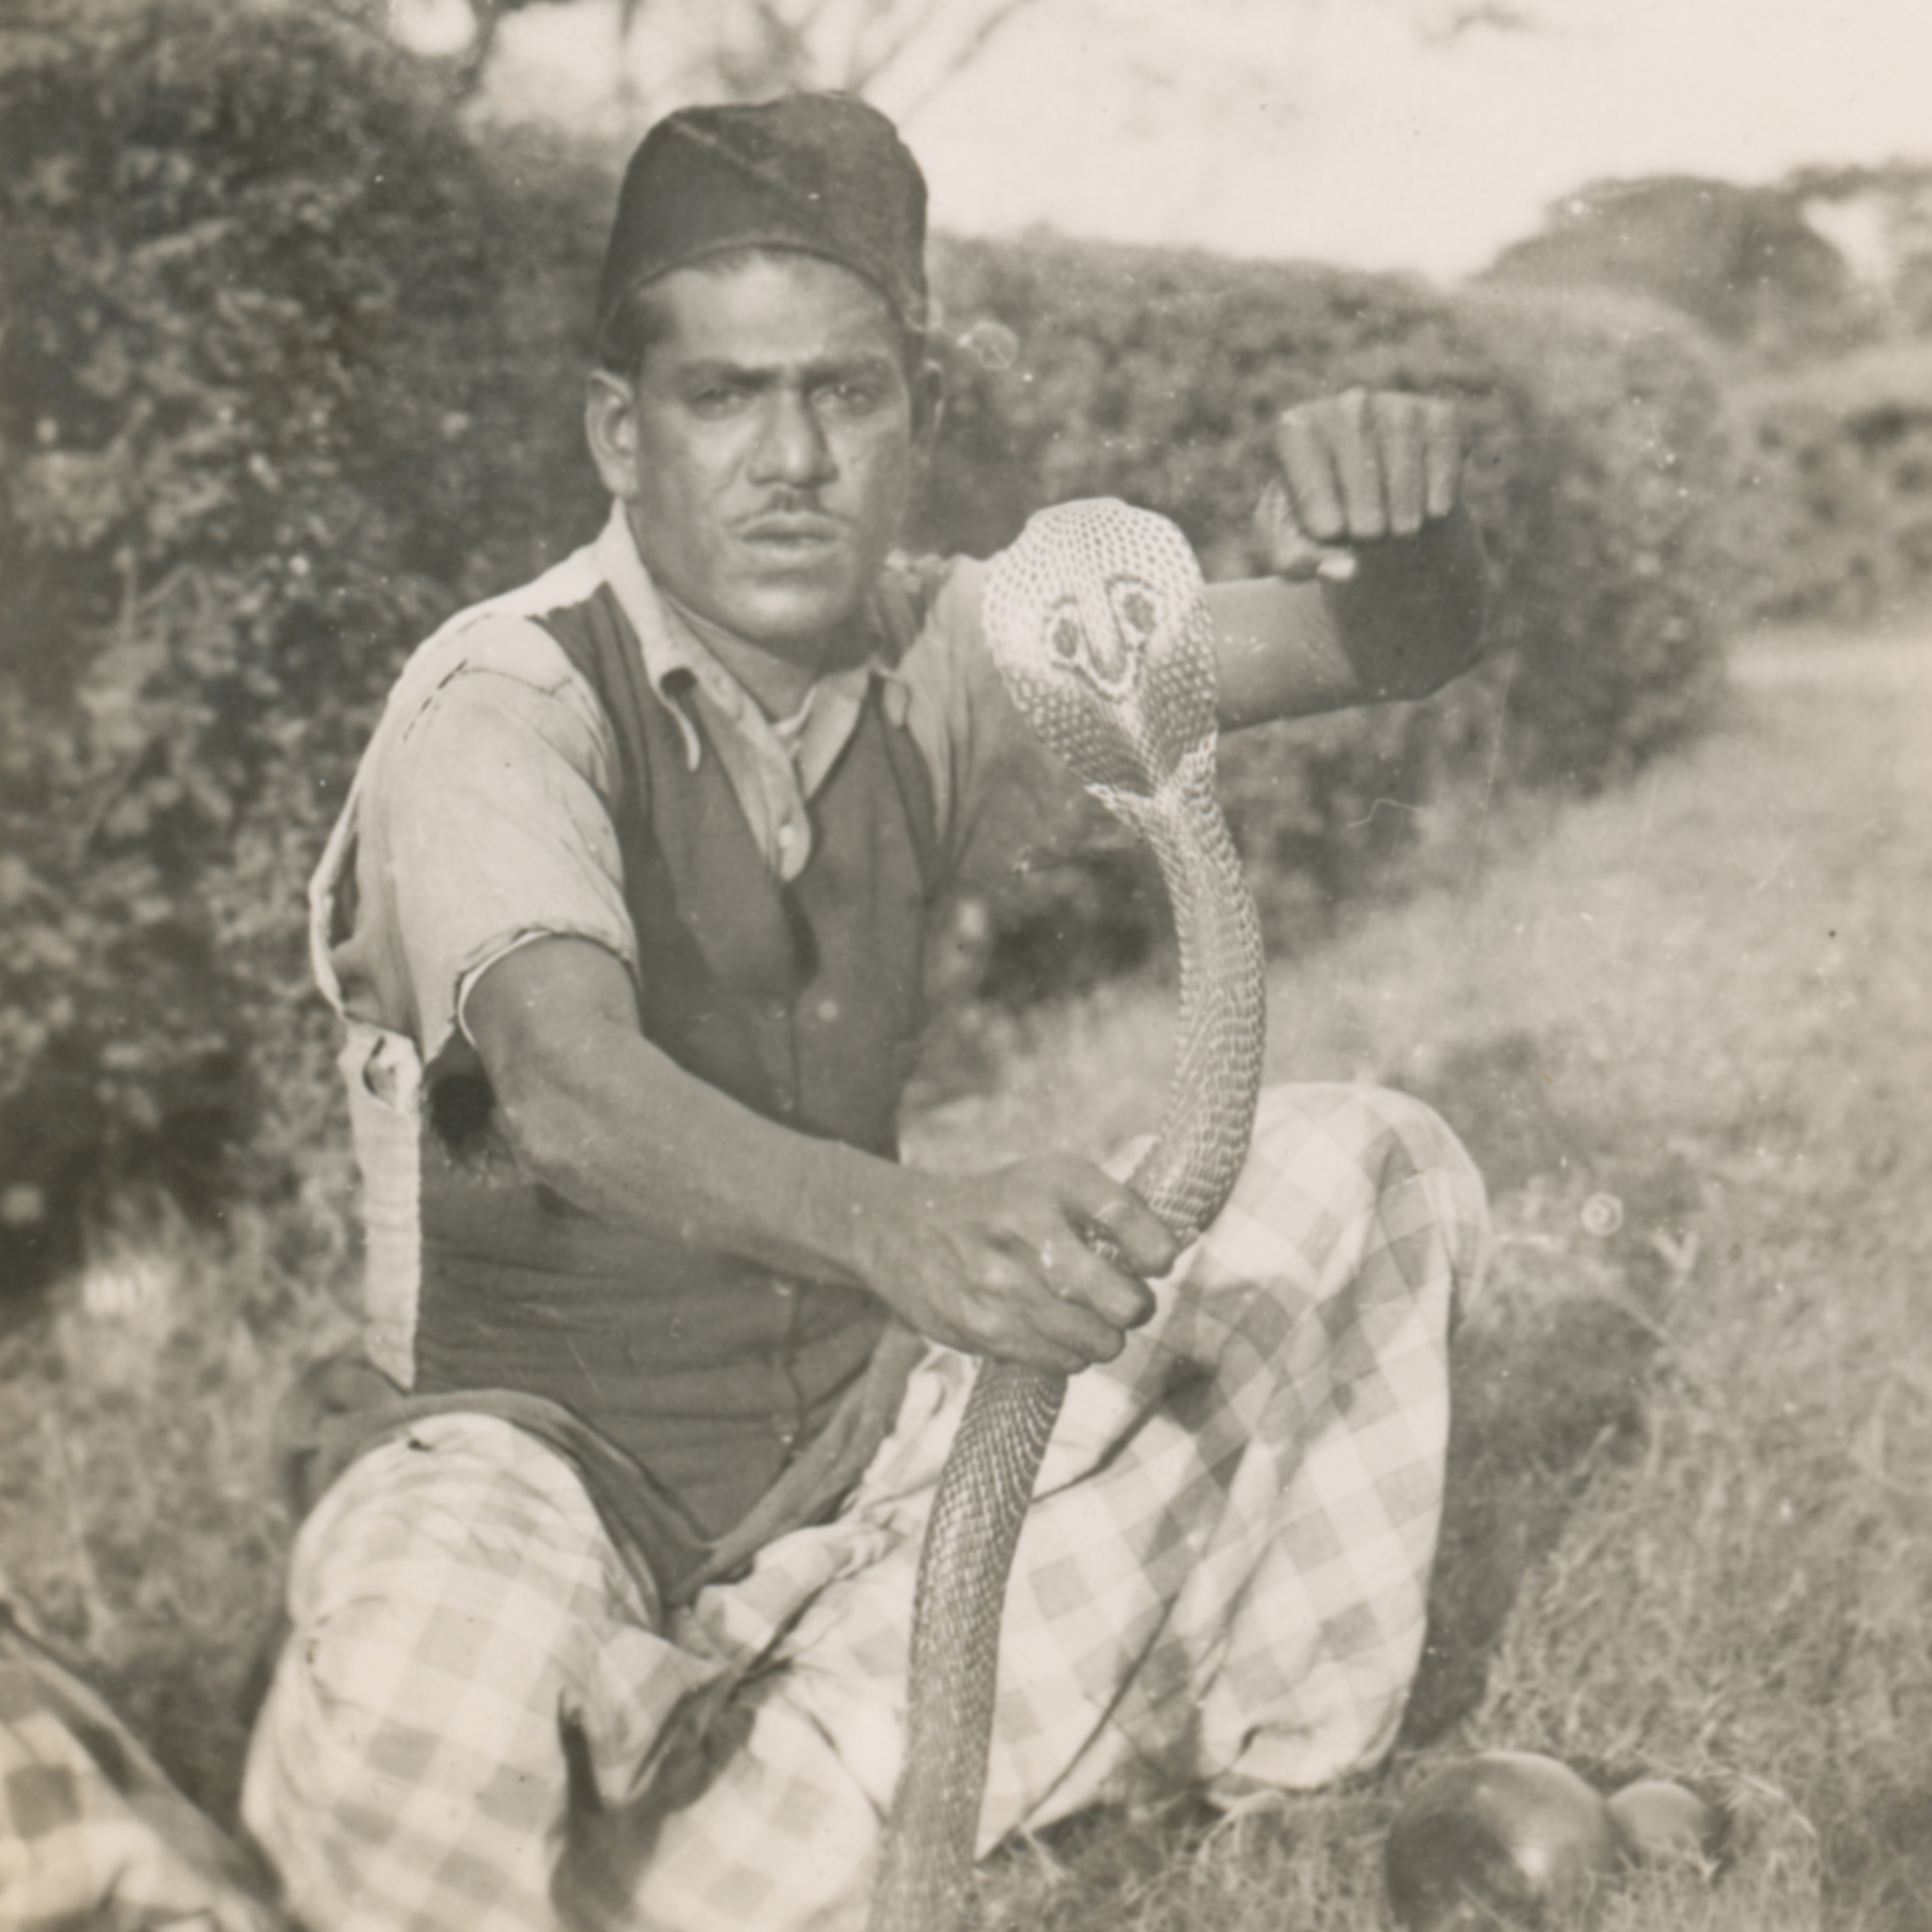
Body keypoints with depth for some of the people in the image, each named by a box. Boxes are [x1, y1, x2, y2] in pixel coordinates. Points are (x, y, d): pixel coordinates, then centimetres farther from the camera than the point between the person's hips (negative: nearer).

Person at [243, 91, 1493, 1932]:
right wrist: (905, 1230, -57)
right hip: (539, 1446, -5)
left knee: (1359, 1165, -4)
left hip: (855, 1435, 6)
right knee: (410, 1706, -39)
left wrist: (1395, 540, -30)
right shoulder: (502, 708, -19)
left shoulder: (938, 659, -2)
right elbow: (568, 1083, -38)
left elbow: (1391, 650, -5)